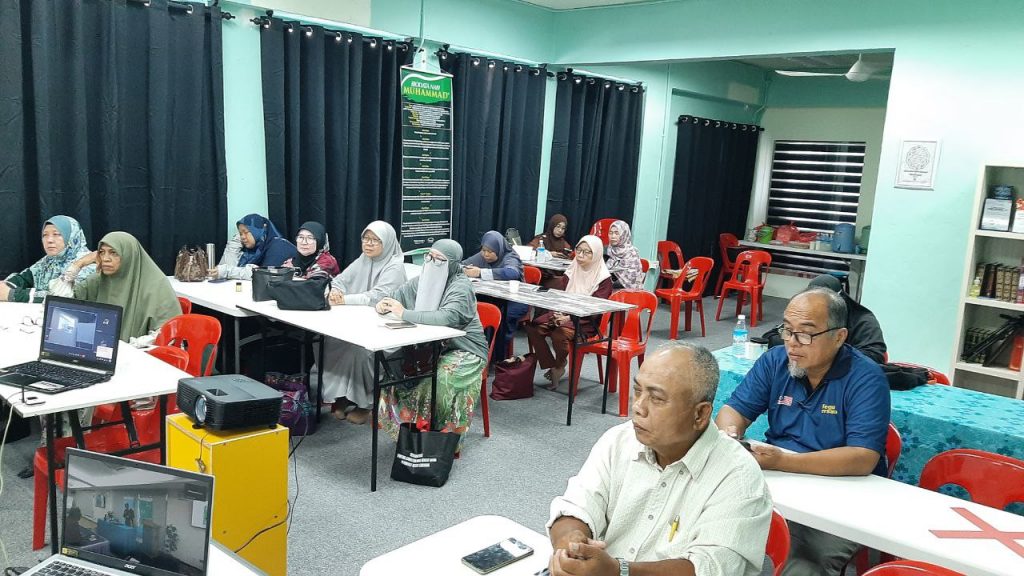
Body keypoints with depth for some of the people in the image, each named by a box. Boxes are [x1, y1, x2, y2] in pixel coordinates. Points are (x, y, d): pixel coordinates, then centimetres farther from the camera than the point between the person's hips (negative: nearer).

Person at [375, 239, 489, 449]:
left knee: (440, 380, -33)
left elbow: (447, 318, -34)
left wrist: (405, 314, -34)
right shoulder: (421, 281, 4)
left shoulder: (460, 287, -18)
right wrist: (383, 304, -16)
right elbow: (395, 298, 10)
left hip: (464, 352, -7)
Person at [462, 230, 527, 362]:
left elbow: (512, 273, -35)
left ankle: (499, 358, -18)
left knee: (502, 316, -36)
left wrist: (480, 272, -36)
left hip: (513, 301, -5)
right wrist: (465, 270, -19)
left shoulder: (510, 257, -12)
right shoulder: (481, 256, 6)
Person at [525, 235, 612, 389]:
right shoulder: (572, 271, 10)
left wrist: (569, 318, -26)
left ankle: (560, 366, -3)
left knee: (559, 334, -34)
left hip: (586, 322, -5)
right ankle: (551, 367, -6)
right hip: (564, 313, 6)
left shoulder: (603, 279, -7)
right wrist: (557, 313, -13)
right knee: (533, 327, -20)